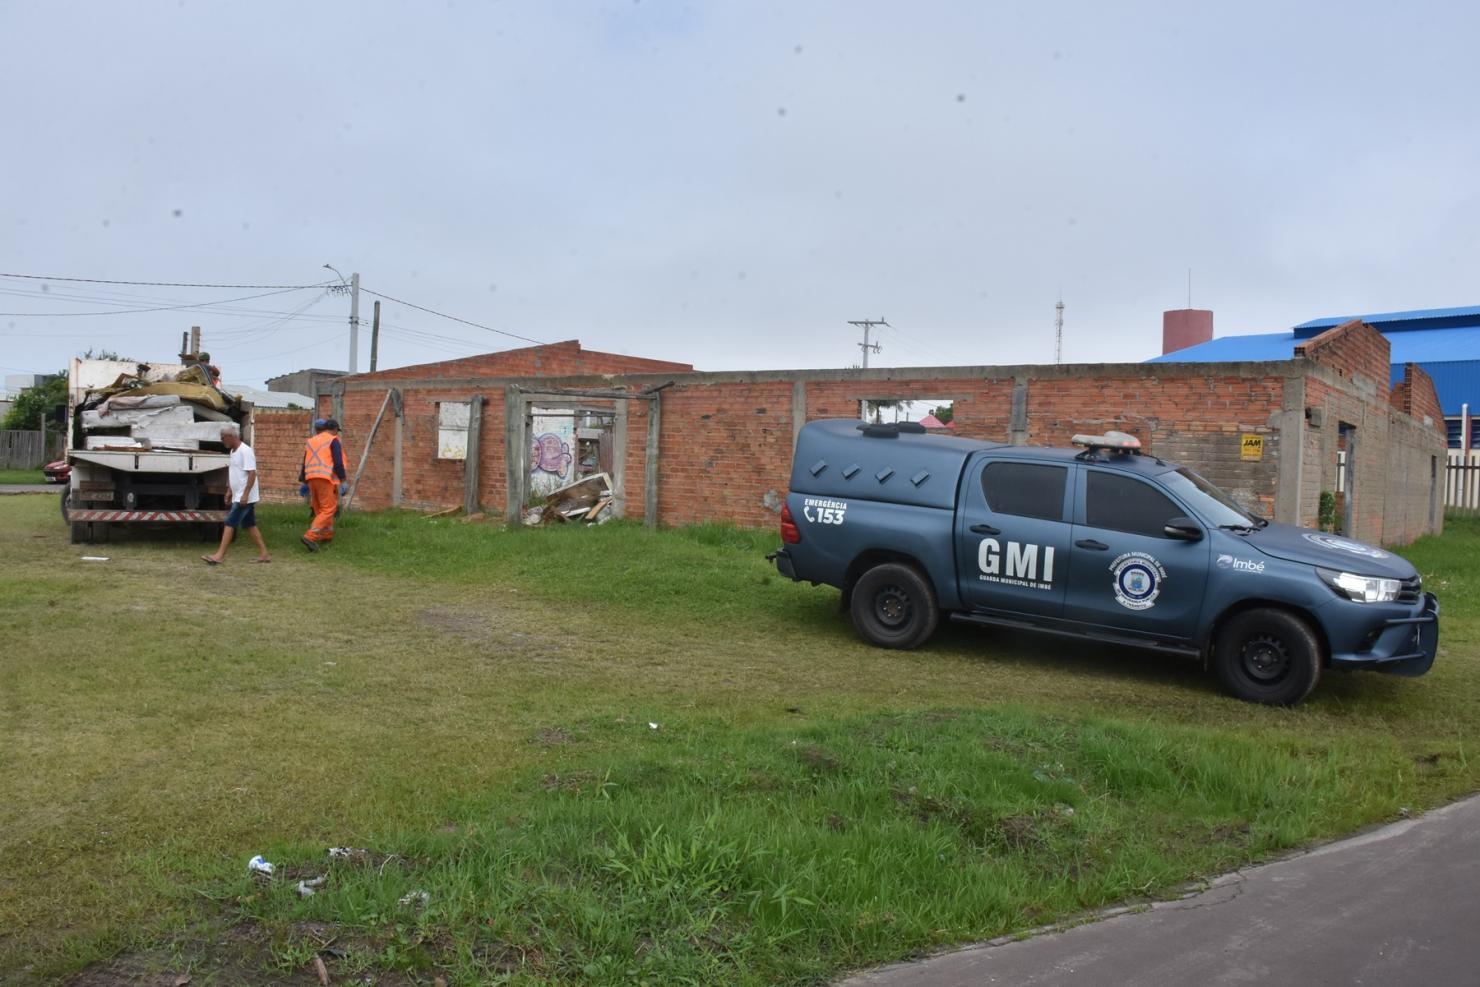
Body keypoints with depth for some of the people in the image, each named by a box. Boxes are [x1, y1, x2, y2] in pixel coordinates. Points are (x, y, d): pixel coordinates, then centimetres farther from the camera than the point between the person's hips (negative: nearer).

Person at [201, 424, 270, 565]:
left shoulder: (245, 451, -16)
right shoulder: (232, 452, 14)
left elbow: (252, 473, -21)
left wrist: (245, 494, -25)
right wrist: (230, 490, 20)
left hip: (245, 497, -10)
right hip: (238, 496, 10)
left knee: (229, 523, -10)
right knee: (249, 525, 11)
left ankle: (220, 555, -9)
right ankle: (264, 553, 14)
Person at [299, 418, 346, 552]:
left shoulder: (311, 441, 20)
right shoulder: (333, 441, -1)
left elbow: (305, 464, 21)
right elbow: (338, 463, -11)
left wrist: (304, 480, 26)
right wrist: (342, 480, -6)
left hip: (311, 479, 7)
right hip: (326, 479, -7)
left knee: (319, 509, 17)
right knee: (328, 509, -8)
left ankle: (326, 535, 23)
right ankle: (310, 536, -21)